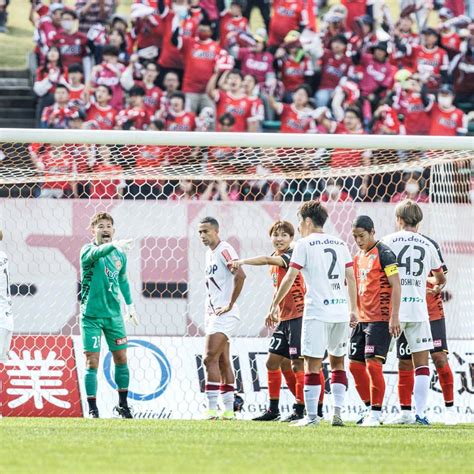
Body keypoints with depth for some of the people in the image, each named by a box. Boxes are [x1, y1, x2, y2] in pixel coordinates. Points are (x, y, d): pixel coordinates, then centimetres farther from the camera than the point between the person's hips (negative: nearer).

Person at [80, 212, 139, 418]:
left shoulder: (119, 254, 7)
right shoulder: (88, 250, -10)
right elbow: (96, 253, -35)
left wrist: (130, 305, 24)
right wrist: (114, 245, -54)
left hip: (114, 314, 5)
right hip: (91, 315, -5)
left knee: (121, 358, 9)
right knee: (92, 362, -6)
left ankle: (122, 405, 23)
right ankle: (92, 409, -1)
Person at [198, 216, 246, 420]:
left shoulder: (224, 250, -13)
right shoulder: (210, 253, 17)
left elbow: (240, 275, -26)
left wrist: (230, 304, -21)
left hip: (224, 314, -10)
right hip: (213, 314, 10)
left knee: (210, 359, -14)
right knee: (223, 362, 9)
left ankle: (212, 408, -15)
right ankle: (228, 409, 11)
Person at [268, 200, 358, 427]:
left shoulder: (304, 244, -2)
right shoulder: (340, 244, 13)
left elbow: (290, 278, -5)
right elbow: (351, 278, 12)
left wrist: (275, 304, 2)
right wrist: (354, 309, 16)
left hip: (317, 312, -5)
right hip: (341, 310, 5)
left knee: (312, 364, -2)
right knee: (338, 363, 14)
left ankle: (311, 415, -5)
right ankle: (337, 412, 6)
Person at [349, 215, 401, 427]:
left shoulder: (384, 254, -10)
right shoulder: (358, 257, 15)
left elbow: (396, 286, -14)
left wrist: (394, 317, -19)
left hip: (380, 320, -9)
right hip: (362, 319, 9)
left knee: (373, 363, -13)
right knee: (355, 364, 8)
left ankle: (376, 413, -8)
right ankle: (370, 408, 17)